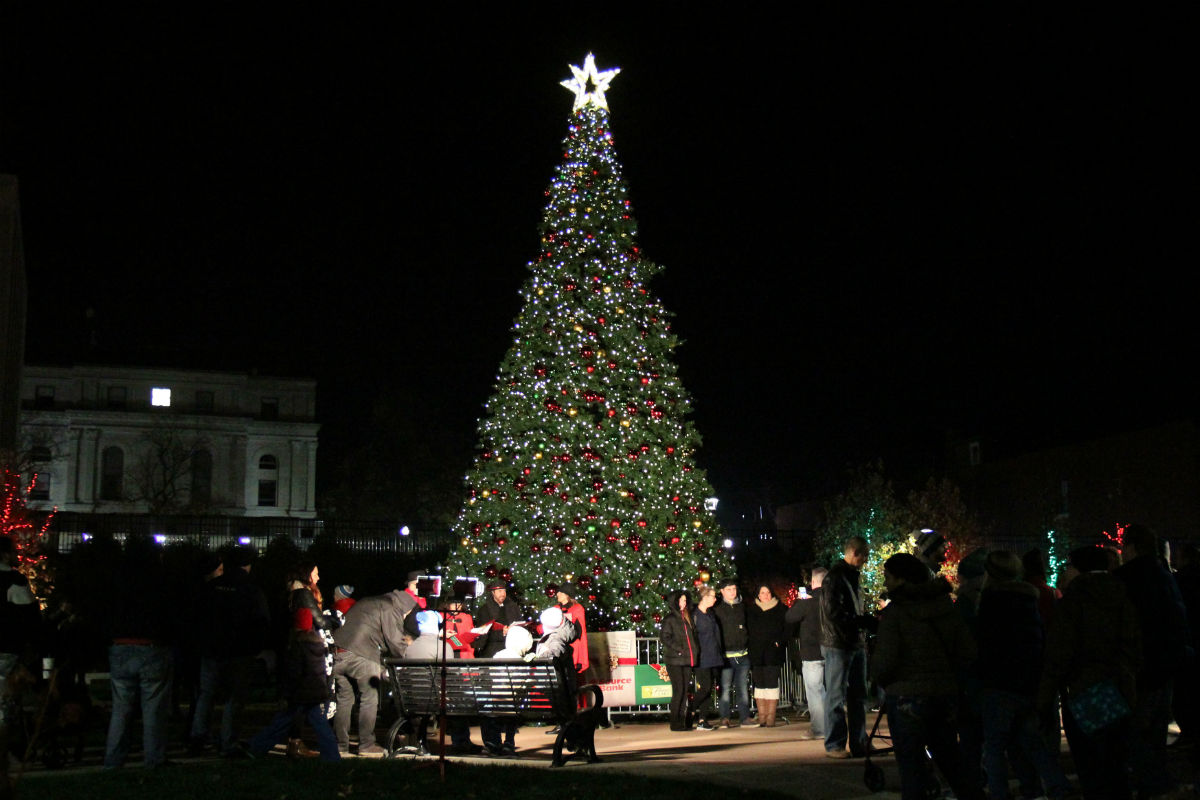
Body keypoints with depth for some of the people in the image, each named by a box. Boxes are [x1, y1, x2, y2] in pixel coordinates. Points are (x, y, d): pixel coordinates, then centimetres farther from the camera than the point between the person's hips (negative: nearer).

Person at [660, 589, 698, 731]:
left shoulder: (687, 618, 18)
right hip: (674, 660, -7)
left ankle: (684, 722, 12)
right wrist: (679, 649, -17)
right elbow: (665, 638, -11)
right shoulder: (669, 619, -4)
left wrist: (695, 650, 8)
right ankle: (676, 723, -3)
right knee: (678, 690, -8)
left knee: (685, 690, 7)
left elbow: (693, 635, 22)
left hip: (687, 660, 7)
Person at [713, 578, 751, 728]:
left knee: (743, 687, 6)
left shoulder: (743, 607, 13)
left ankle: (745, 717, 11)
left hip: (743, 654, 4)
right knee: (725, 688, -4)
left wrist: (748, 646, 11)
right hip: (726, 654, -4)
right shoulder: (717, 609, 1)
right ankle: (725, 718, 0)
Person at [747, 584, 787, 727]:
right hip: (757, 653, 2)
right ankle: (761, 718, 5)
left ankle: (771, 718, -4)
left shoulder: (780, 609, 6)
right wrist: (751, 644, 0)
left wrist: (779, 642, -9)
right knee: (759, 683, 2)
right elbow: (747, 630, 12)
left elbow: (787, 629, 4)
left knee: (771, 682, -6)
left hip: (773, 652, -2)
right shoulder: (751, 610, 11)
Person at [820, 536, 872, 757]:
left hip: (856, 645, 9)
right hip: (838, 645, -9)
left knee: (858, 696, 11)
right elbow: (834, 612, -20)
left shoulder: (852, 577, 17)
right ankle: (834, 745, 3)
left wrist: (868, 622, 6)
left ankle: (858, 743, 17)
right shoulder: (835, 577, -12)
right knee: (836, 697, -2)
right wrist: (865, 621, -18)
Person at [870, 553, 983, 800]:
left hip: (907, 697, -6)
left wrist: (877, 677, 5)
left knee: (911, 767, 1)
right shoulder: (945, 606, 5)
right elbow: (968, 652, 6)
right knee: (950, 760, 19)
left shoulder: (895, 612, -13)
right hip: (945, 694, 6)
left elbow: (885, 659, -15)